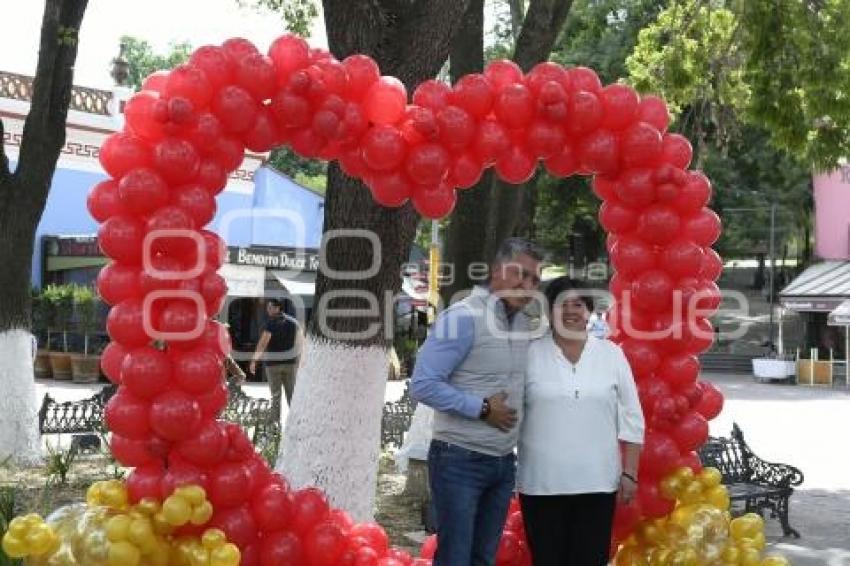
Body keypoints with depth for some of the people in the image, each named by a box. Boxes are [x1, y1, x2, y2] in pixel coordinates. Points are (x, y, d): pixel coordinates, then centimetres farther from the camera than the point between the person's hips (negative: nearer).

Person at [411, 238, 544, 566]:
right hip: (460, 460, -7)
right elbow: (422, 385, -20)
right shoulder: (463, 317, -15)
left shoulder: (524, 323, 8)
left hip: (504, 462, 7)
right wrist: (482, 408, -18)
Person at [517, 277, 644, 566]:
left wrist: (629, 473, 2)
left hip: (597, 483, 1)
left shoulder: (611, 354, 5)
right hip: (541, 483, -1)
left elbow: (631, 420, 6)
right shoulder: (530, 354, 0)